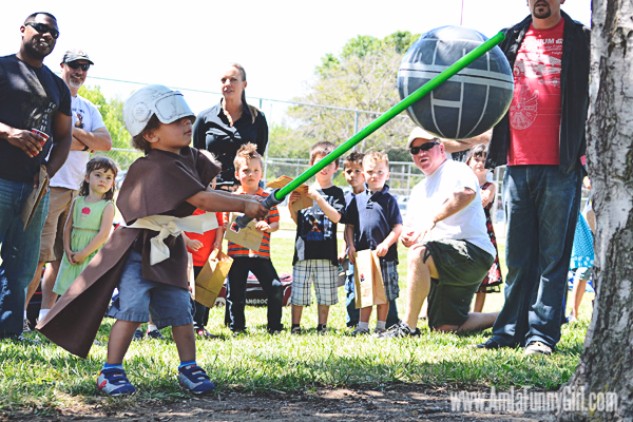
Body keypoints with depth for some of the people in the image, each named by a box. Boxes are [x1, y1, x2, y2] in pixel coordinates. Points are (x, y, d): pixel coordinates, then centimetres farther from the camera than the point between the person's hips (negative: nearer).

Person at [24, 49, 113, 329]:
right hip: (50, 185, -7)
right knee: (40, 253, -13)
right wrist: (87, 142, -6)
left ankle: (46, 314, 8)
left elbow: (106, 143, 8)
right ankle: (20, 312, -9)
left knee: (60, 254, 5)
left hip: (77, 189, 7)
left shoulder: (89, 109, 21)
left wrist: (74, 131, -6)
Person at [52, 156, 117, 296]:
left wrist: (83, 254, -14)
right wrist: (68, 250, -4)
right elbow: (67, 227, 9)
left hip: (93, 257, -5)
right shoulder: (77, 202, 8)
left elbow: (104, 234, -13)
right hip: (73, 257, 5)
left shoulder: (107, 206, -6)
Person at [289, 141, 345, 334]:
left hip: (326, 252, -1)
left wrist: (318, 198, -21)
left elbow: (336, 217, -13)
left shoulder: (336, 193, 3)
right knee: (299, 290, 2)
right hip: (303, 249, 1)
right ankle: (295, 327, 11)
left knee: (325, 292, 5)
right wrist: (292, 207, -7)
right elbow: (297, 221, 13)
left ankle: (322, 327, 15)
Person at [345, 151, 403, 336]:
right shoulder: (357, 200, 8)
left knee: (384, 293, 5)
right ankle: (362, 326, 15)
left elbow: (398, 228, -6)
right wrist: (351, 246, 1)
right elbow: (350, 225, 12)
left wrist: (386, 244, -17)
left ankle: (381, 327, 14)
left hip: (385, 255, -3)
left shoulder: (389, 200, -1)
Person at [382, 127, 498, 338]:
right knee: (446, 326, 5)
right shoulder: (419, 190, 25)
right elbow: (411, 231, 21)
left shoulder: (456, 170, -2)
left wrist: (433, 218, -34)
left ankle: (409, 326, -30)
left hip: (472, 252, -10)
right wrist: (406, 237, -5)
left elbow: (467, 193, -27)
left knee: (418, 255, -34)